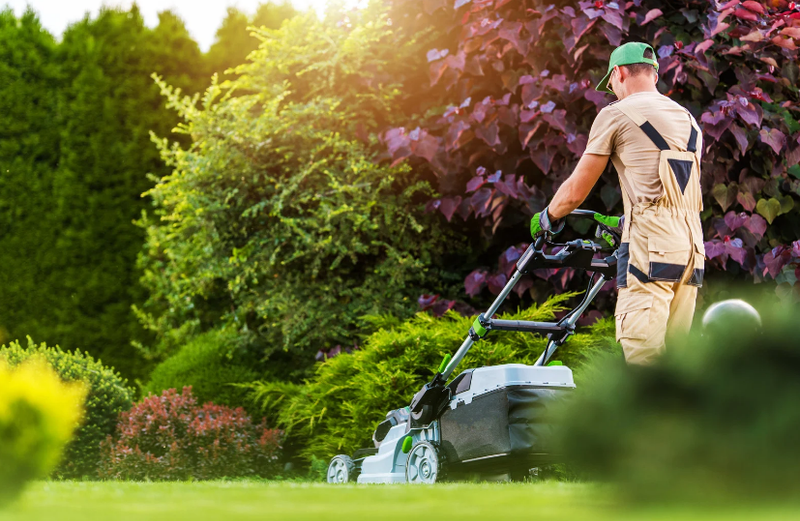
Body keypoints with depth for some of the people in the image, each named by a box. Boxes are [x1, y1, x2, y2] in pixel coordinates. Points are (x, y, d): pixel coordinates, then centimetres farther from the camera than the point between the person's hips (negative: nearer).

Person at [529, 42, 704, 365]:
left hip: (651, 248, -7)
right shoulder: (688, 120, 24)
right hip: (691, 248, 7)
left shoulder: (616, 114, 3)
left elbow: (575, 191, 6)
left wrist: (547, 218, 25)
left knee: (640, 353, -13)